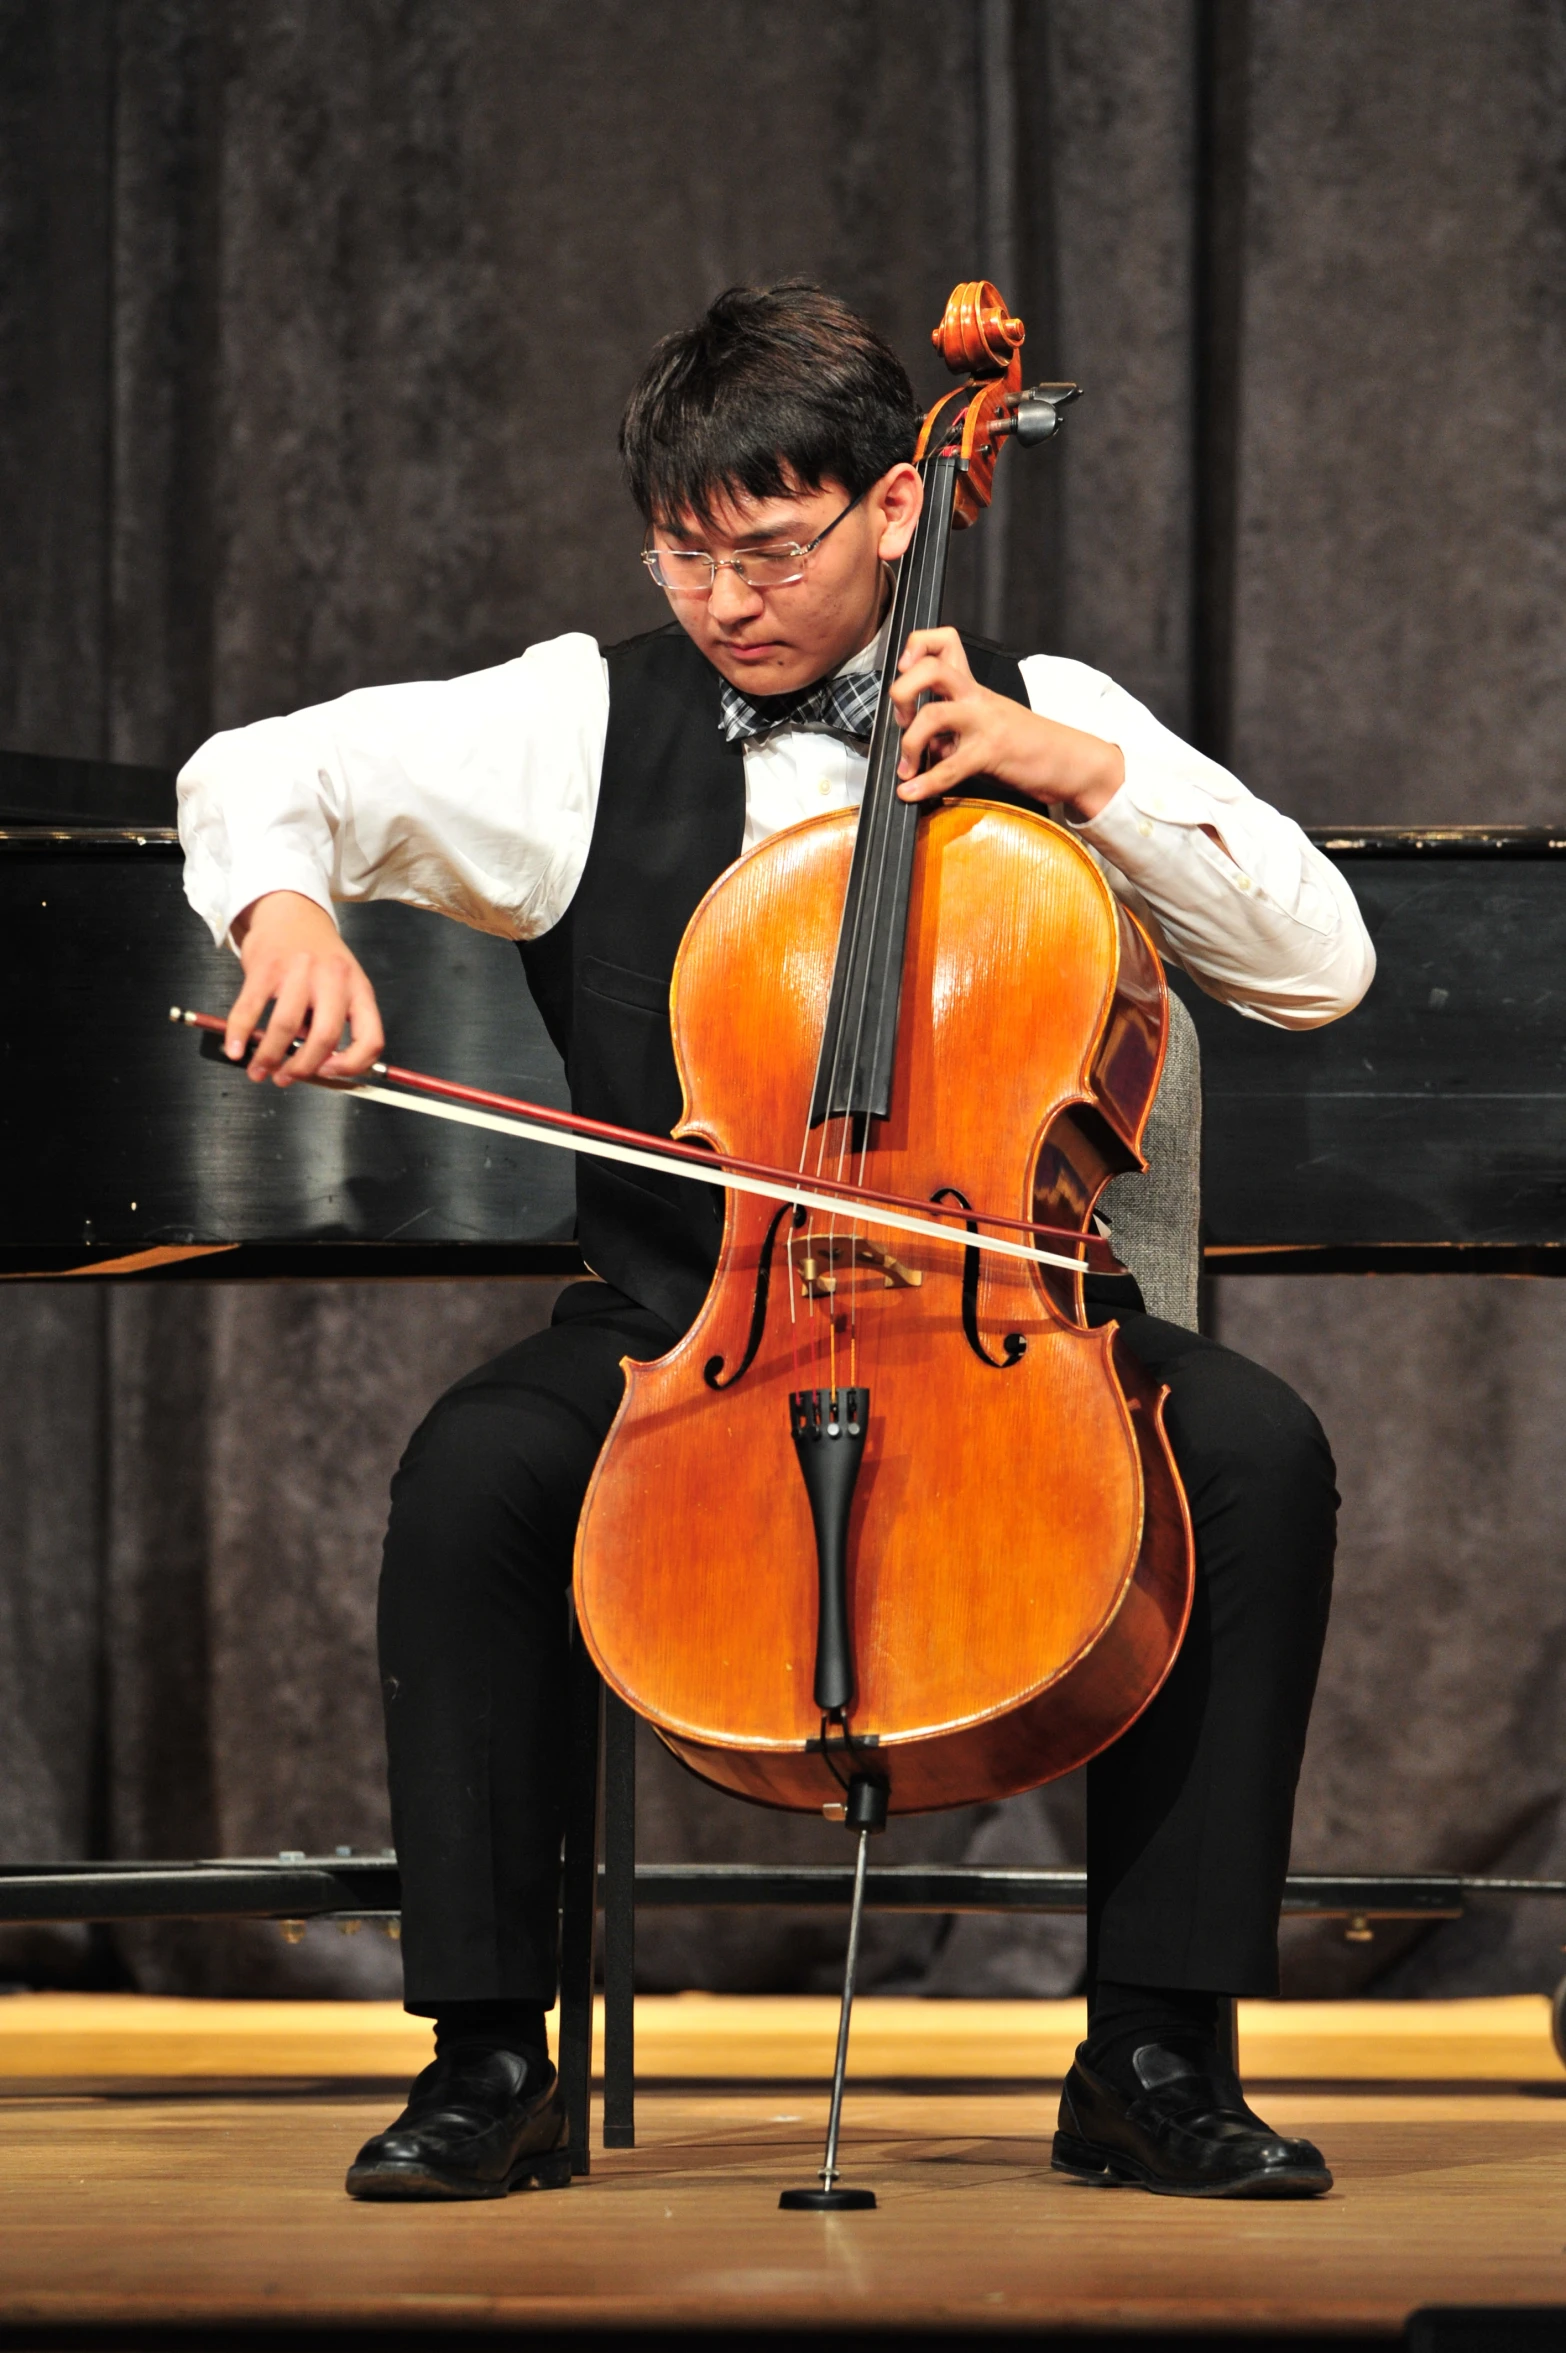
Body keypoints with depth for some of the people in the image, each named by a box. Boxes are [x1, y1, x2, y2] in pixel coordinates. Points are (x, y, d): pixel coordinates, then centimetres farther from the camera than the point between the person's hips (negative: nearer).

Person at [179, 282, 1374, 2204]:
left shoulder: (1047, 719, 5)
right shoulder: (586, 723, 5)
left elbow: (1324, 967, -1)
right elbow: (257, 777, 6)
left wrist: (1087, 773, -11)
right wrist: (286, 907, -17)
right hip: (679, 1317, 0)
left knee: (1256, 1449, -28)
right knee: (472, 1468, -31)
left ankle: (1156, 2054, -20)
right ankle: (489, 2054, -18)